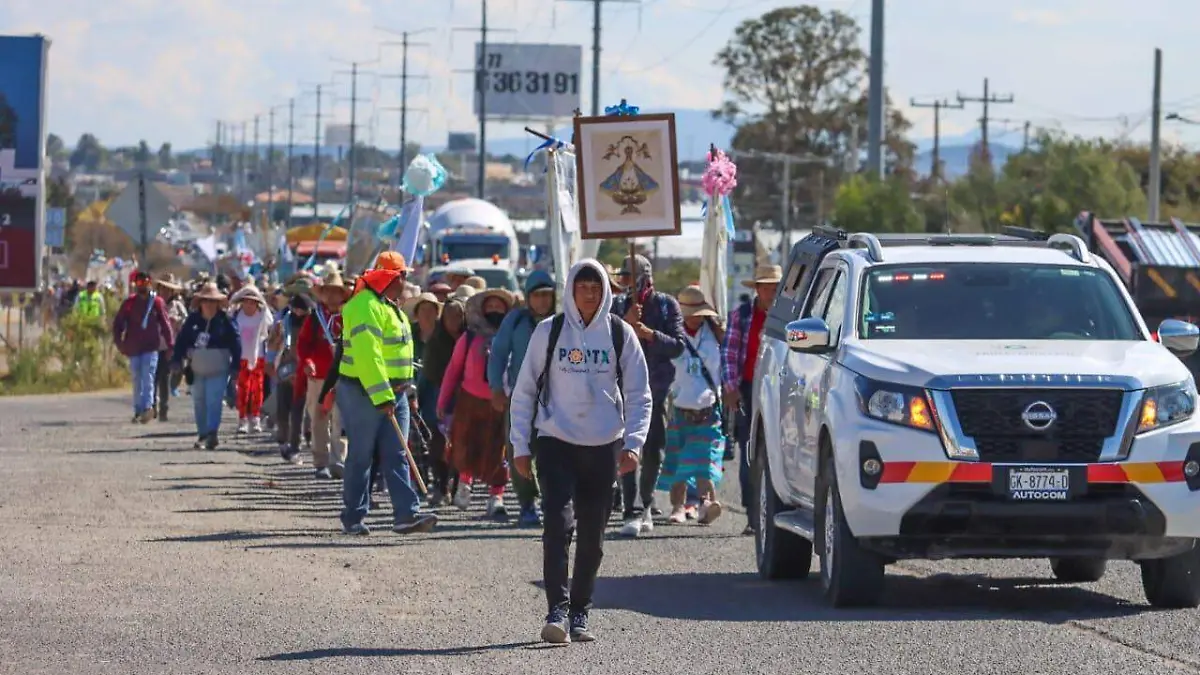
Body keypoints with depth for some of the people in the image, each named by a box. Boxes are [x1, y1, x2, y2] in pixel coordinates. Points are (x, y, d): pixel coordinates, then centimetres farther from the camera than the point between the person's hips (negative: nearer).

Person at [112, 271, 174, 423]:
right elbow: (118, 322, 9)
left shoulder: (157, 302, 1)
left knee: (147, 378, -15)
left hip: (151, 348, -3)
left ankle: (147, 407, -23)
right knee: (137, 380, 8)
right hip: (133, 348, 3)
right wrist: (119, 342, -2)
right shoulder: (129, 302, 6)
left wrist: (171, 344, -3)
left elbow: (165, 324, 1)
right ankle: (138, 410, 15)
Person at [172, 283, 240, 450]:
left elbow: (235, 343, -5)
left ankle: (212, 433, -19)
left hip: (218, 371, -4)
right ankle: (203, 434, 21)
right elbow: (182, 340, 6)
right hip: (197, 370, 4)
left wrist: (235, 366, -9)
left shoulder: (225, 321, -5)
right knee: (199, 403, 11)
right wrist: (176, 360, -2)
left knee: (213, 402, -14)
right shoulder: (192, 320, 4)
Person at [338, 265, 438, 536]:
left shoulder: (390, 308, 16)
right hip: (363, 393, -9)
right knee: (361, 457, 0)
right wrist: (381, 396, -27)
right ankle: (353, 518, 9)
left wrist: (407, 390, 17)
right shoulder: (365, 306, -16)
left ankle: (407, 514, -8)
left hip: (393, 393, 9)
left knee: (397, 455, -1)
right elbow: (367, 355, -24)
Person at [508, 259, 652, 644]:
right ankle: (557, 611, -19)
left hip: (603, 447, 2)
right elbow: (524, 390, 6)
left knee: (592, 537, 7)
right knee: (559, 525, -17)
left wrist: (633, 443, -4)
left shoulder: (620, 334, 5)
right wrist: (520, 446, 1)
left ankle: (580, 613, 18)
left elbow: (639, 394, 8)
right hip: (555, 442, -2)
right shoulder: (549, 332, 2)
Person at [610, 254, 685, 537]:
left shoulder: (666, 304, 4)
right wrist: (626, 323, -18)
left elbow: (678, 345, -4)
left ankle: (646, 504, 27)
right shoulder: (618, 306, 7)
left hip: (657, 386, 0)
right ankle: (632, 512, -13)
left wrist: (649, 333, -18)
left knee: (653, 450, 7)